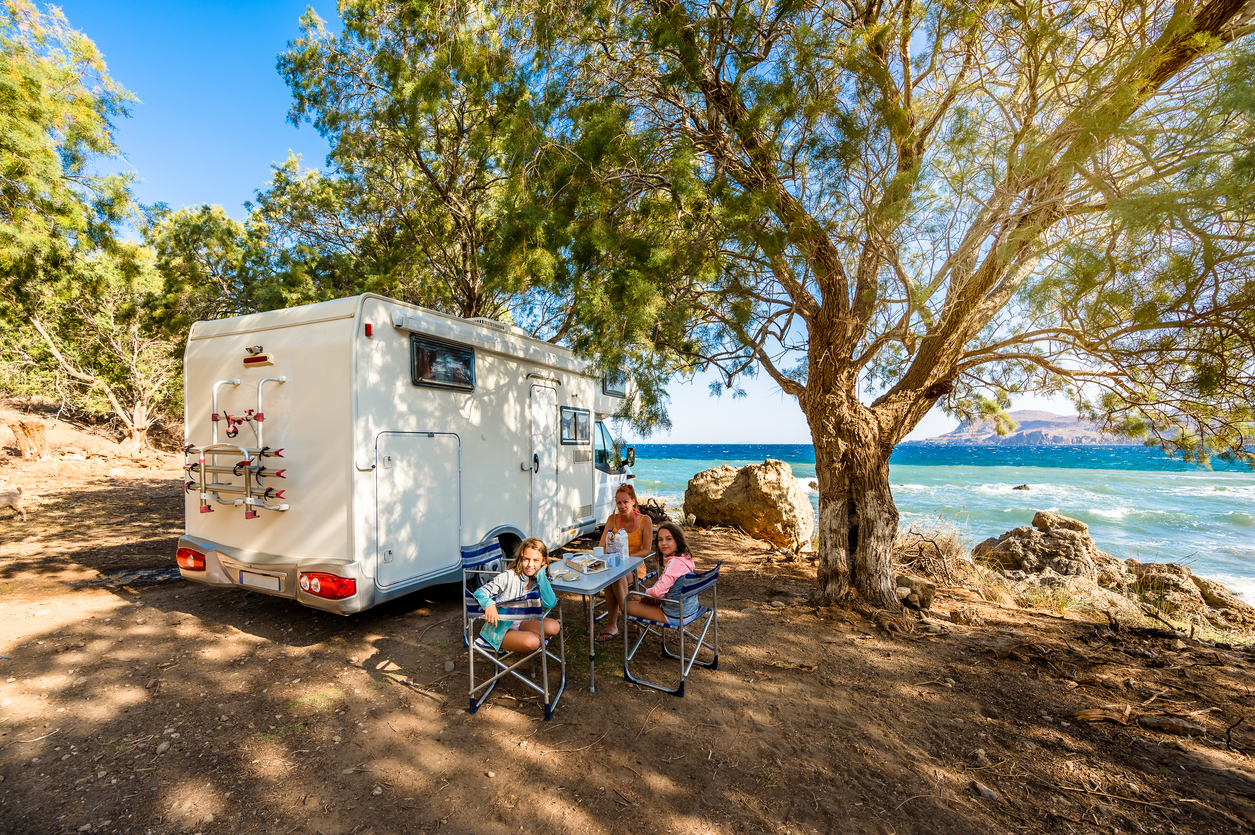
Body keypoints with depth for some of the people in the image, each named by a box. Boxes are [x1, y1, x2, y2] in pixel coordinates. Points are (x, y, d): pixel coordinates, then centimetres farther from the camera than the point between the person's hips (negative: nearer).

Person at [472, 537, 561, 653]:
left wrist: (541, 575, -20)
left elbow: (550, 603, -19)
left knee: (553, 627, -23)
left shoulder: (540, 580, -3)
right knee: (531, 642, -31)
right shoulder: (508, 576, -18)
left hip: (521, 623, 4)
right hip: (500, 628, -4)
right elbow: (479, 593, -21)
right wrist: (489, 604, -44)